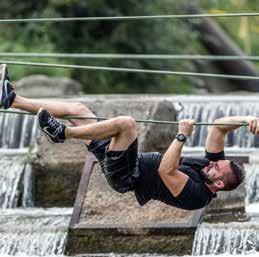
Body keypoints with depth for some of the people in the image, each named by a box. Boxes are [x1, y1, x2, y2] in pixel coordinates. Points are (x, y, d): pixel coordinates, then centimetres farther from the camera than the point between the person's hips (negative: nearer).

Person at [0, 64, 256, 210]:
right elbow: (219, 126, 0)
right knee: (77, 109, 6)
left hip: (125, 175, -9)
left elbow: (165, 171, -35)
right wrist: (247, 119, -15)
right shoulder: (211, 164, 3)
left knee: (126, 122, -33)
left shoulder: (196, 195, -22)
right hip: (135, 160, 9)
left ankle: (61, 133, -18)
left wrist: (182, 136, -36)